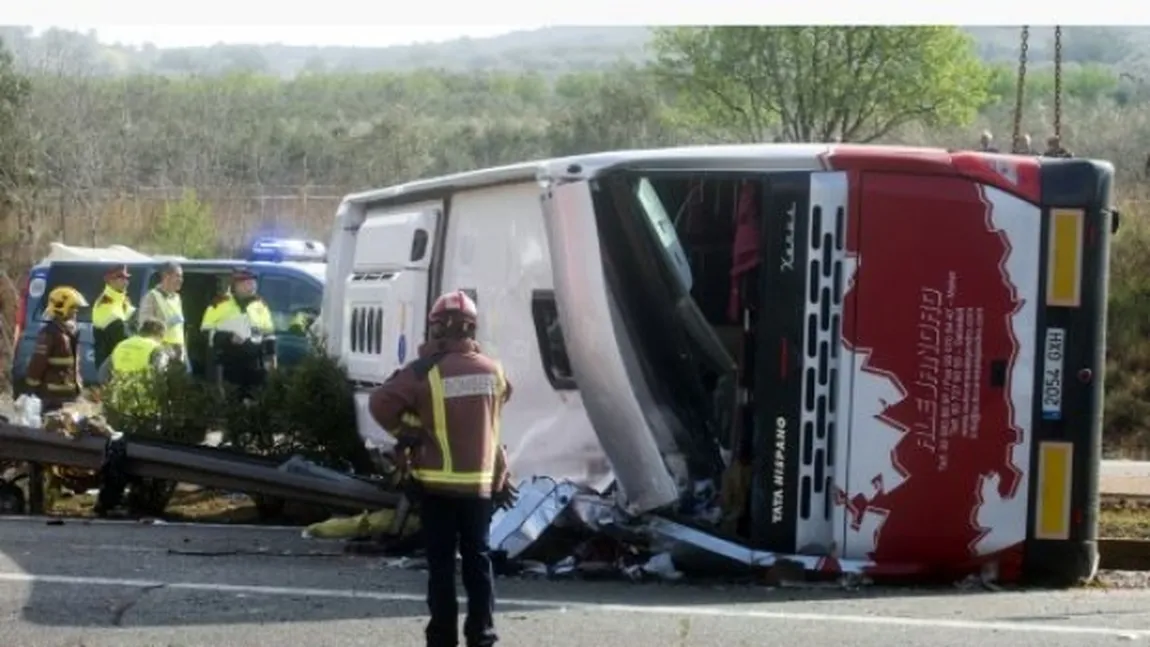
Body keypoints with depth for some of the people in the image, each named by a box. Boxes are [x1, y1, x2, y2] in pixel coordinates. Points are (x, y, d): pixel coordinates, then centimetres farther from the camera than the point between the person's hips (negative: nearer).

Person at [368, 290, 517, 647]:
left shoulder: (425, 372, -13)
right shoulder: (492, 370, 2)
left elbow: (381, 403, -18)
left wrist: (403, 430, -3)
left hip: (438, 483, -3)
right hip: (480, 483, 3)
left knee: (441, 561, 3)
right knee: (478, 558, 12)